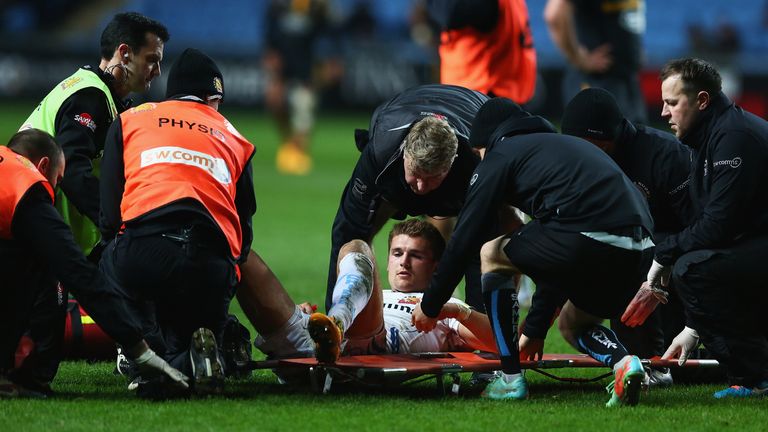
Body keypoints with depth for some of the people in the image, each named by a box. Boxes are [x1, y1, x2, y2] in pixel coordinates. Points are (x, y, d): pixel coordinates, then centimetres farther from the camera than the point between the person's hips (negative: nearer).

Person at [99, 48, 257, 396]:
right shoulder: (234, 139, 30)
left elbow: (109, 214, 16)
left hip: (141, 252, -3)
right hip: (211, 264, 3)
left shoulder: (130, 120, 25)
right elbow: (244, 231, 24)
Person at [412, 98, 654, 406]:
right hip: (640, 247, 8)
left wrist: (430, 306, 25)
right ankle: (622, 362, 1)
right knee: (571, 324, 32)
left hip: (589, 239, -8)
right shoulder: (567, 145, 37)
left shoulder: (501, 155, 14)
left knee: (491, 255, 19)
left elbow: (465, 239, 12)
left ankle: (511, 378, 16)